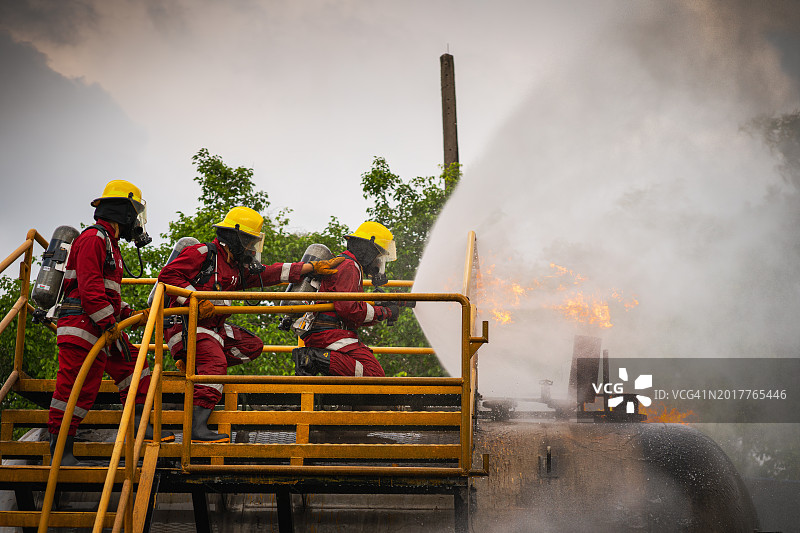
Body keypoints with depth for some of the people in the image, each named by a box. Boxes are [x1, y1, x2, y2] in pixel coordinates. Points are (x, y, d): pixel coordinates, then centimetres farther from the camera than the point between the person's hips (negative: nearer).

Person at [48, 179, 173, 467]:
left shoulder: (109, 243, 23)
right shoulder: (93, 238, -10)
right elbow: (89, 286, -19)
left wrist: (129, 313, 15)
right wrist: (109, 322, -20)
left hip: (105, 327, 11)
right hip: (83, 325, -10)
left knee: (132, 365, 10)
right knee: (77, 385, -10)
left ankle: (139, 424, 13)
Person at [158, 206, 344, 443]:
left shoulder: (236, 268, 17)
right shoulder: (202, 253, -9)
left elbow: (269, 273, 20)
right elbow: (168, 274, -16)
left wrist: (314, 267, 19)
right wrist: (195, 300, -24)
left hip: (212, 328, 9)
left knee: (252, 345, 8)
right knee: (215, 362, -30)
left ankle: (194, 362, 3)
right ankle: (197, 427, -39)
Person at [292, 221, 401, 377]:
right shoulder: (348, 266, -6)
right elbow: (348, 308, -18)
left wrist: (385, 308, 13)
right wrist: (383, 312, -8)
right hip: (329, 334, -11)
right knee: (374, 373, -20)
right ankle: (316, 358, -23)